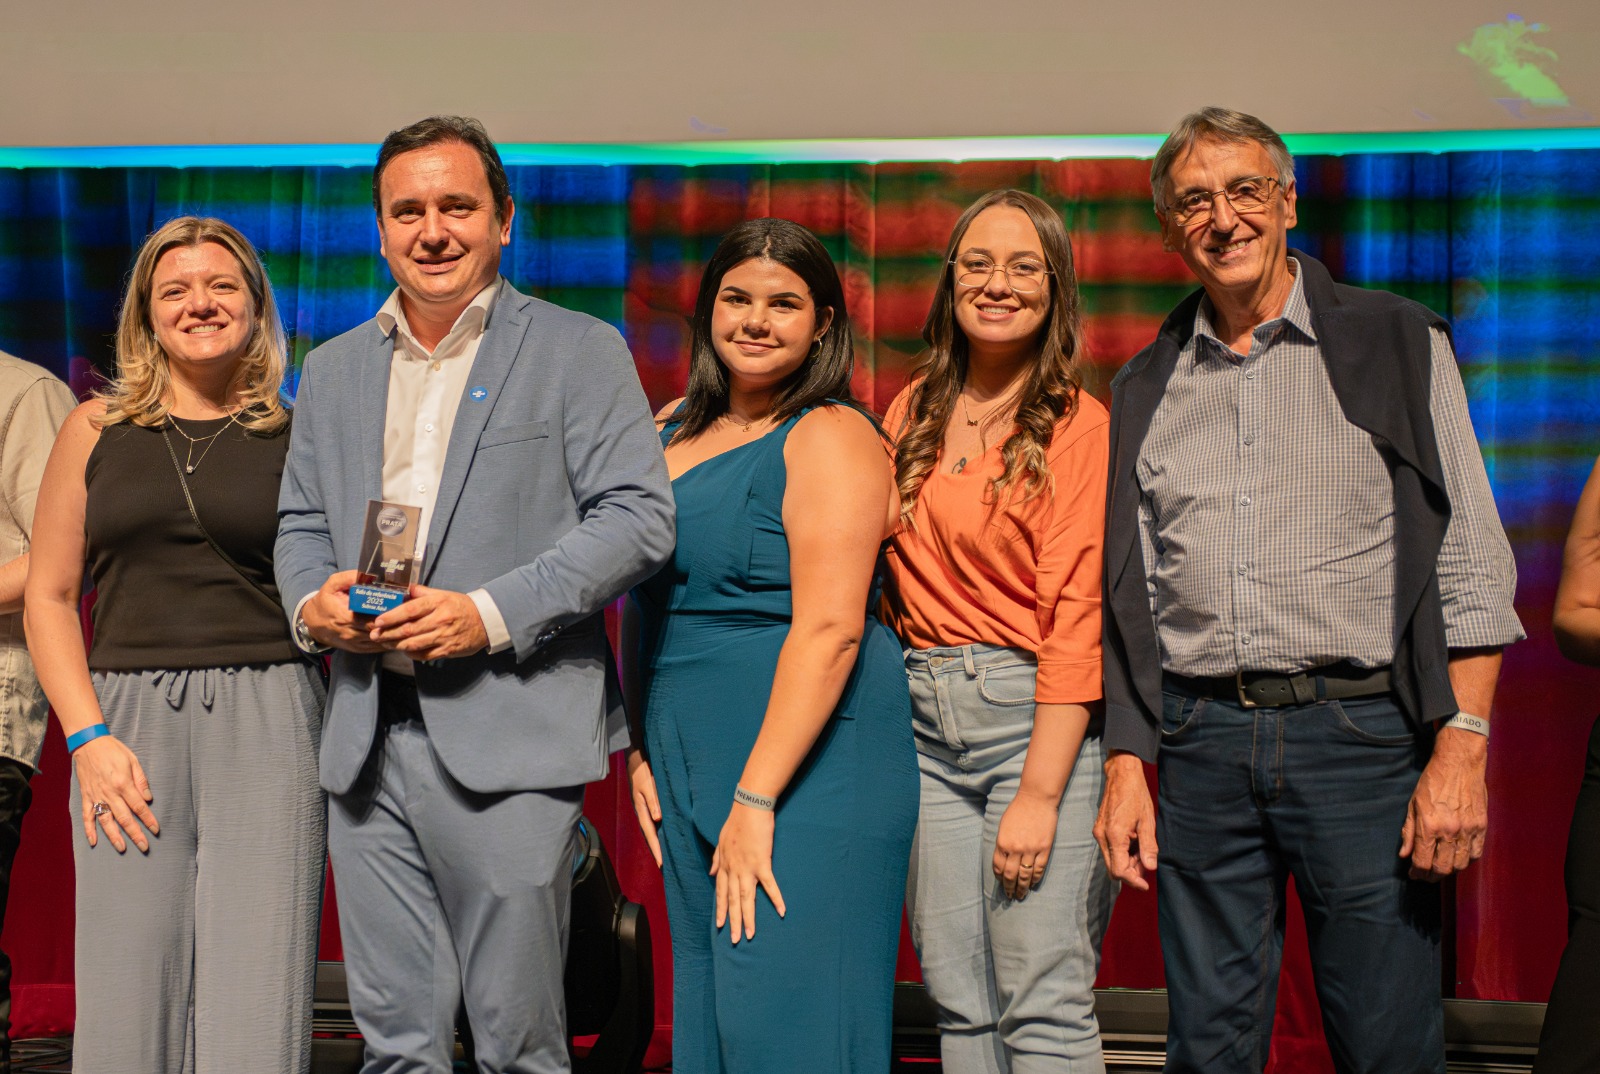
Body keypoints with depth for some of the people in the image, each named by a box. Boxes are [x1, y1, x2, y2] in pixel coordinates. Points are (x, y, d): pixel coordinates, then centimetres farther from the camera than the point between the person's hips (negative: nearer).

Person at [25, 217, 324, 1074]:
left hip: (266, 721, -1)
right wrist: (88, 738, -2)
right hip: (127, 719, 1)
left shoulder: (296, 436, 9)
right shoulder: (96, 429, 11)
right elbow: (49, 595, 9)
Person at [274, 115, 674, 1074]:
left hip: (508, 739, -4)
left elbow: (638, 516, -6)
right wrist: (310, 604, -1)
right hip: (366, 738, 5)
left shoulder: (579, 351, 2)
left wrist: (491, 615, -16)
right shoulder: (333, 368, 17)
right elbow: (301, 521, 22)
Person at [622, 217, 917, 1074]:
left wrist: (756, 800, -21)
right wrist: (638, 748, 9)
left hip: (807, 763, -7)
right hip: (688, 768, 7)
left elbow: (829, 631, -17)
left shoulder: (830, 439, -9)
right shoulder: (673, 430, 14)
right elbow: (642, 601, 18)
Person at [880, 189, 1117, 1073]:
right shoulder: (917, 410, 13)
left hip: (1040, 721, -5)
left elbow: (1078, 617, -10)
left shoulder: (1077, 425, -4)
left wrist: (1039, 794, -16)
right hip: (925, 725, 5)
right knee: (960, 1001, 6)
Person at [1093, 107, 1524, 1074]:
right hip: (1201, 742, 3)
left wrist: (1461, 747, -11)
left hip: (1361, 731, -3)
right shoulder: (1146, 387, 13)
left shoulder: (1399, 344, 4)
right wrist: (1126, 764, 6)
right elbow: (1132, 594, 14)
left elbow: (1471, 565, -2)